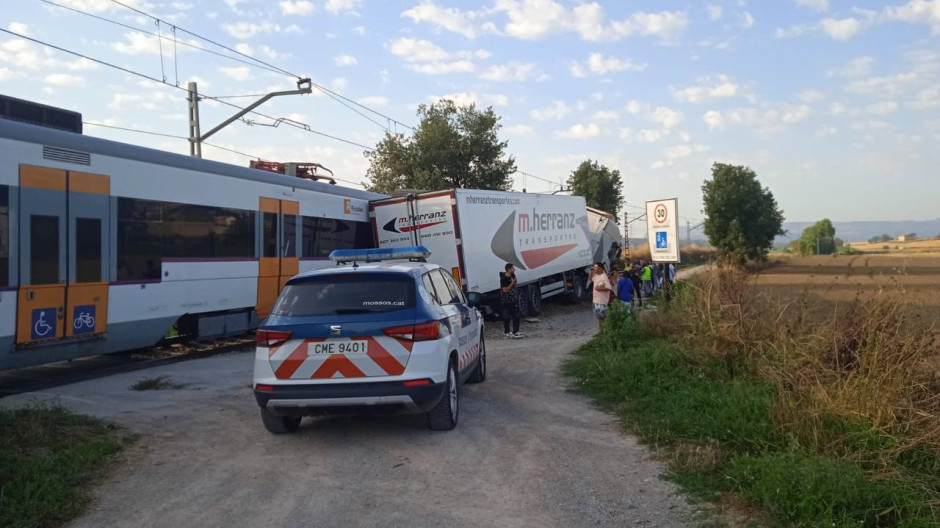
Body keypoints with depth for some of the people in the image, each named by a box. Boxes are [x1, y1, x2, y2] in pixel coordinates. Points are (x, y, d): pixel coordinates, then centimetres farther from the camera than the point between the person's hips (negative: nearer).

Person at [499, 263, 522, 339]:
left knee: (516, 316, 7)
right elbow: (505, 290, -23)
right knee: (506, 318, 3)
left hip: (514, 300, 7)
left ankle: (515, 332, 14)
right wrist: (512, 283, -23)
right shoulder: (503, 279, -19)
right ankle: (507, 333, 12)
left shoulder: (512, 275, 2)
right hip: (506, 301, -7)